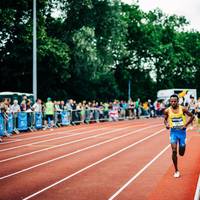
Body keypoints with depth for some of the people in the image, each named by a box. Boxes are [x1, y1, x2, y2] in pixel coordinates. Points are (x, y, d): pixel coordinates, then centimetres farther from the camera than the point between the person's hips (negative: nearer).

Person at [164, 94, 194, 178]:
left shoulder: (183, 109, -11)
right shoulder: (167, 111, -6)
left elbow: (192, 116, 0)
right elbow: (165, 119, 11)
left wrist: (186, 125, -10)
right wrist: (166, 124, -10)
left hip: (182, 131, 0)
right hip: (173, 132, 0)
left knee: (181, 153, 7)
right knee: (174, 151, -12)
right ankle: (176, 171, 2)